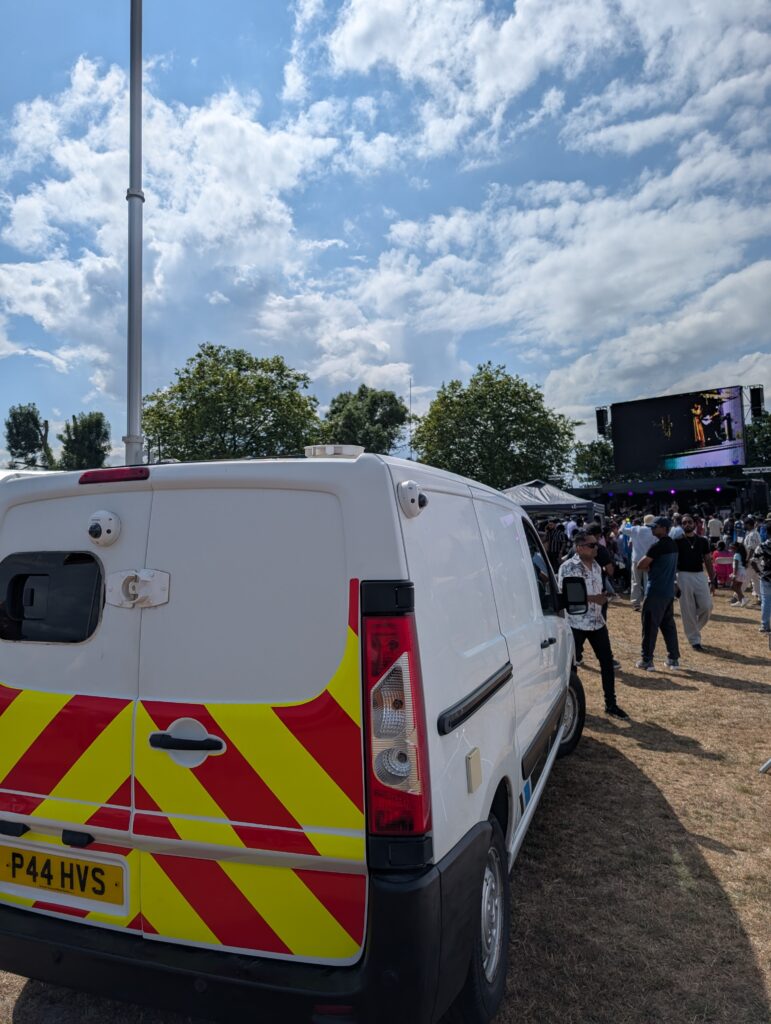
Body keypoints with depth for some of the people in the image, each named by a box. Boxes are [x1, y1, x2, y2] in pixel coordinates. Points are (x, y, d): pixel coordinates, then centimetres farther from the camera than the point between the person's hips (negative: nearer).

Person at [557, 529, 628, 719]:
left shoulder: (596, 566, 9)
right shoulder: (567, 567, -15)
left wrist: (602, 598, 5)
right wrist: (592, 598, -24)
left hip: (597, 622, 7)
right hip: (576, 624, -7)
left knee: (607, 661, 9)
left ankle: (611, 704, 22)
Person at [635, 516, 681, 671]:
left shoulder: (658, 546, -17)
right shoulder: (673, 545, 11)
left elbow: (640, 566, -16)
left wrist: (648, 567, 3)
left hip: (656, 591, -8)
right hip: (669, 591, 8)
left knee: (650, 625, -2)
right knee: (668, 625, 15)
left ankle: (646, 660, 2)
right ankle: (673, 658, 18)